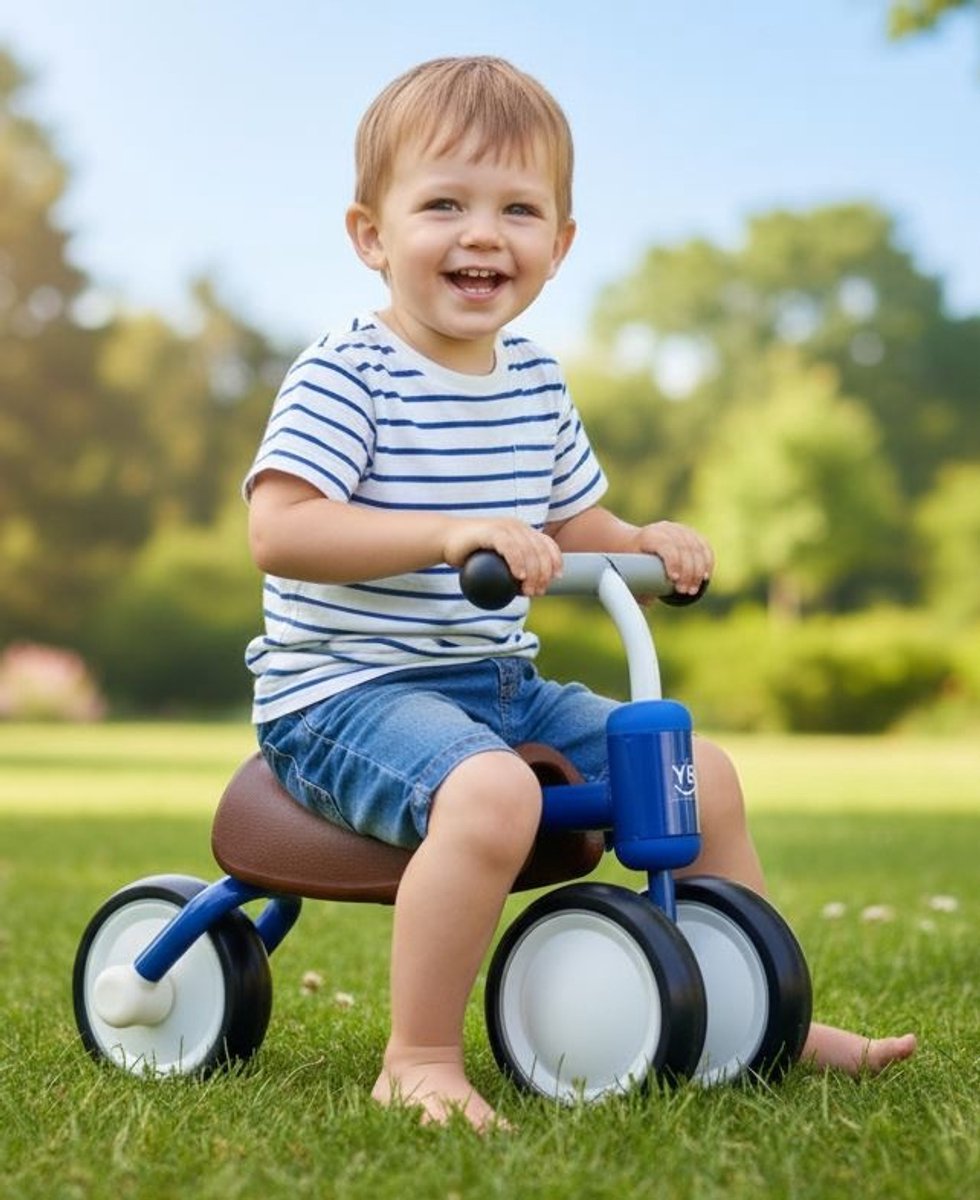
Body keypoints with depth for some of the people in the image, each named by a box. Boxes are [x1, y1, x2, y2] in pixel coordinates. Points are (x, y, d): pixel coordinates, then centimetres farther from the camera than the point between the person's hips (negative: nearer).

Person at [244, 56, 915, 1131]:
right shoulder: (344, 377, -14)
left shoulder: (535, 384, 10)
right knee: (491, 792, -37)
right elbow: (278, 531, -25)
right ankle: (420, 1060, -22)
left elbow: (570, 527, 21)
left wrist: (646, 545, -1)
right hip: (345, 690, -8)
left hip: (496, 682, 8)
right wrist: (451, 532, -34)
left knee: (700, 773, 9)